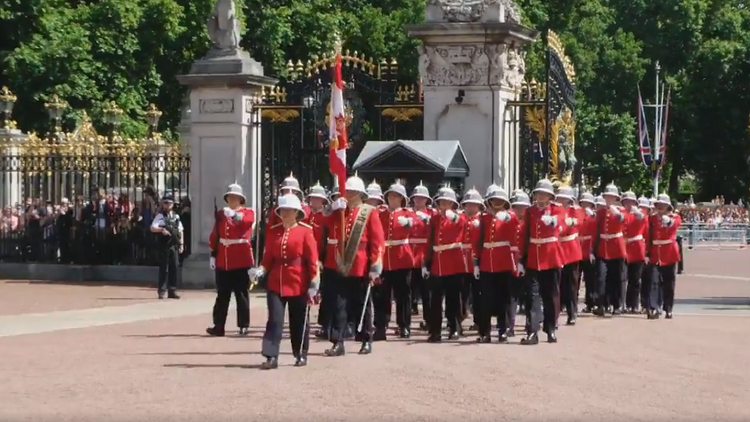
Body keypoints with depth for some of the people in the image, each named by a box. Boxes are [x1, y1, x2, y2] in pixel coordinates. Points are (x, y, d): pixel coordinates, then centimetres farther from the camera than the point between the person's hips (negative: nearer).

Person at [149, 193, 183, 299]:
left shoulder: (176, 216, 13)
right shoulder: (160, 216, -1)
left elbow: (180, 231, 16)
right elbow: (152, 228, -12)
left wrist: (181, 244, 9)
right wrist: (162, 229, -29)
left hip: (174, 245, 4)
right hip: (164, 245, -4)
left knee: (174, 268, 6)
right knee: (163, 268, -3)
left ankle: (172, 291, 12)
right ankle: (162, 291, 1)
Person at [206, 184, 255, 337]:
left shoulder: (248, 212, 0)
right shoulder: (220, 214, 12)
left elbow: (247, 221, -26)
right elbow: (215, 236, 12)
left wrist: (234, 215, -44)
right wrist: (213, 255, 7)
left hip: (241, 261, -4)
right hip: (223, 261, 4)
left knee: (242, 294, 1)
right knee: (222, 295, 7)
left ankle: (244, 326, 7)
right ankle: (218, 327, 8)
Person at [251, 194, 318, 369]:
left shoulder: (305, 232, -4)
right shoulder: (272, 232, 7)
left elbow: (313, 260, -6)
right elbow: (268, 257, 11)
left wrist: (313, 285, -10)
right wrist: (261, 270, -9)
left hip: (298, 285, -2)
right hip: (276, 283, 3)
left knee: (299, 321, 8)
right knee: (274, 320, -5)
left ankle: (301, 355, 21)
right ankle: (271, 357, -8)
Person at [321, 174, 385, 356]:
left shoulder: (370, 213, -2)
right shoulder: (338, 212, 12)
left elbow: (378, 242, -7)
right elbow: (324, 230, 1)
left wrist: (375, 267, -13)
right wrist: (334, 210, -10)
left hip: (361, 269, -3)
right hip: (339, 267, 3)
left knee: (363, 306, 8)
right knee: (338, 305, -1)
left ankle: (366, 341, 19)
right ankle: (338, 342, -1)